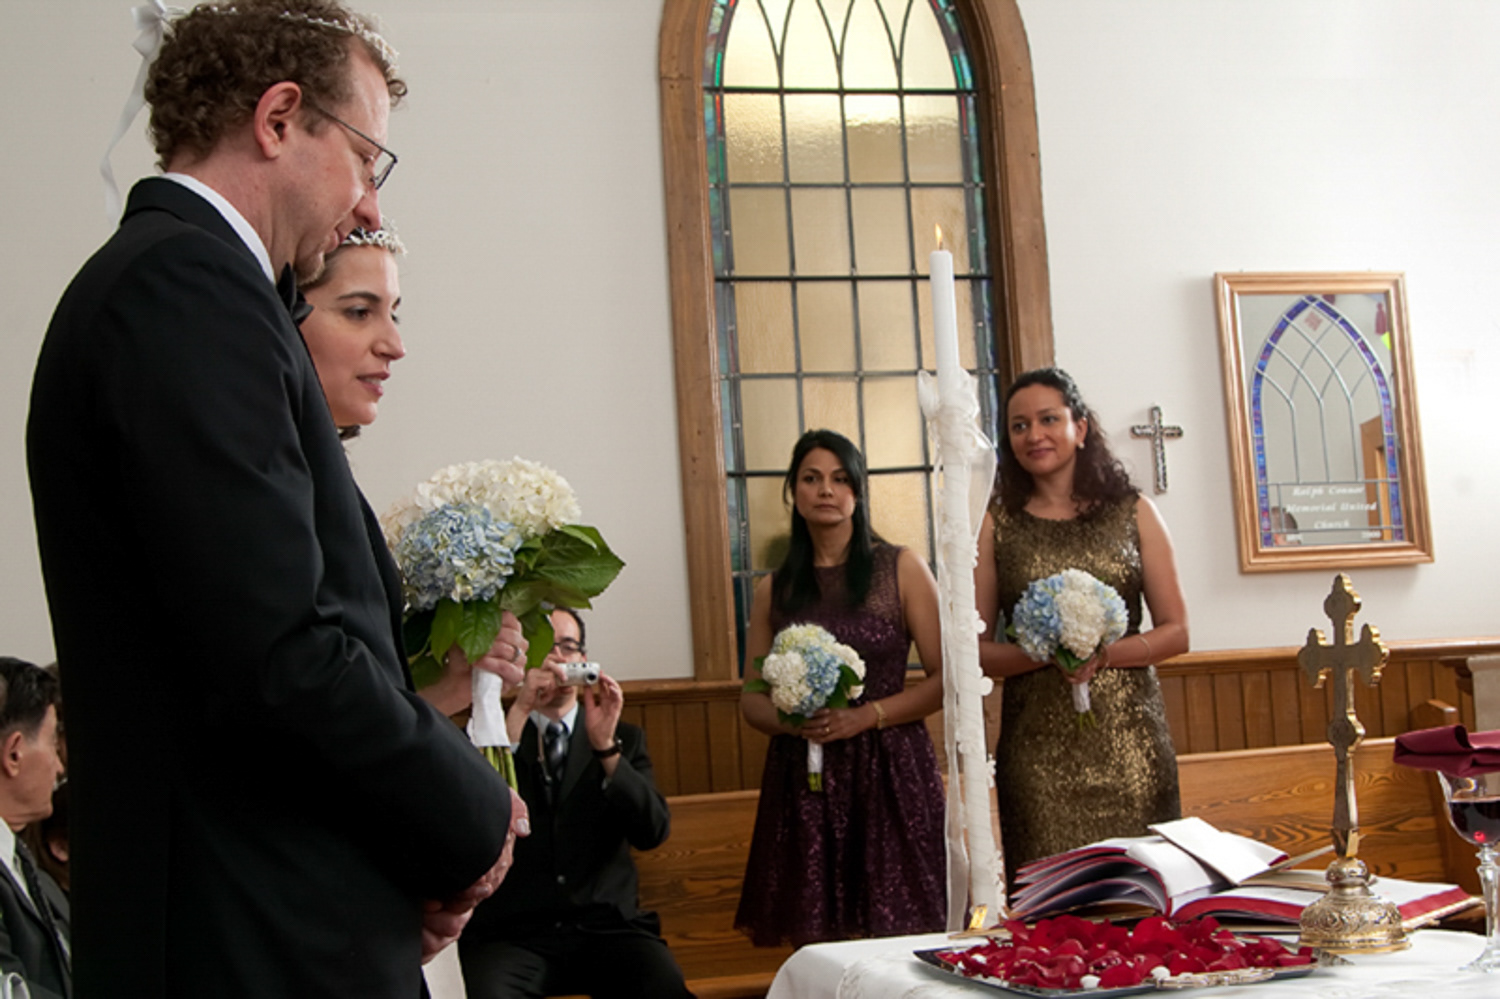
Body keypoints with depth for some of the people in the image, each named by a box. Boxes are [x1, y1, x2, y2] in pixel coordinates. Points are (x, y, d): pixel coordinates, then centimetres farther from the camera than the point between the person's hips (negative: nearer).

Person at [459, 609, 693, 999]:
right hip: (511, 933, -1)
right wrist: (517, 714, -14)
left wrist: (606, 746, -13)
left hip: (607, 923, 1)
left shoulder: (624, 737, 16)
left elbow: (652, 832, 1)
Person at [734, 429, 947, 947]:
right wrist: (789, 719, -8)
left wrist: (865, 716, -12)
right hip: (802, 781, 2)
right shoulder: (774, 590, 11)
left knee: (898, 943, -6)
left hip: (890, 773, -2)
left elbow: (945, 677, -1)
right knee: (815, 947, -1)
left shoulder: (901, 569, 4)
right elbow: (750, 697, 14)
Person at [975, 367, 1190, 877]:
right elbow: (975, 647, 4)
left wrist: (1103, 652, -10)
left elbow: (1176, 631, 6)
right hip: (1038, 745, -1)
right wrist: (1040, 652, -14)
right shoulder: (996, 523, 6)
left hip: (1129, 739, 1)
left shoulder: (1133, 513, 8)